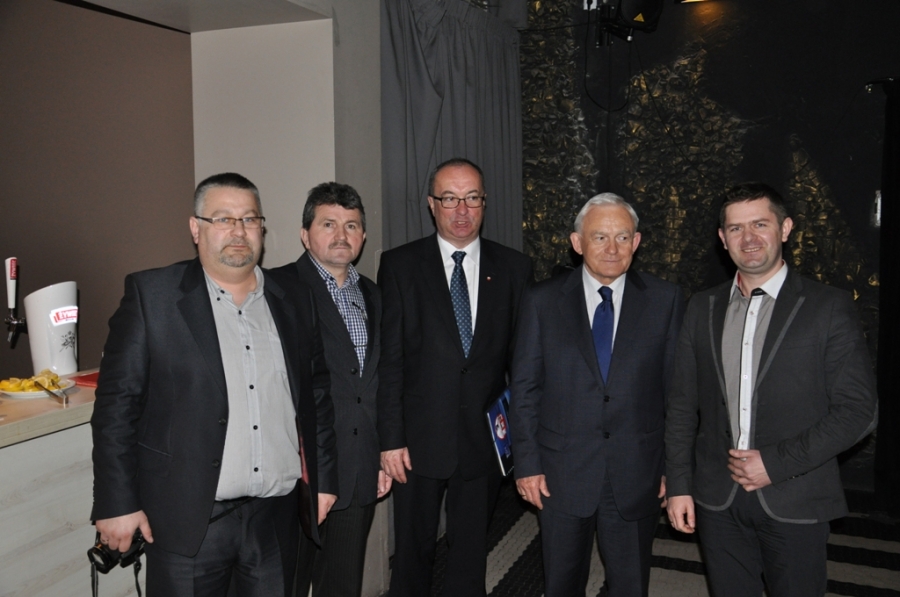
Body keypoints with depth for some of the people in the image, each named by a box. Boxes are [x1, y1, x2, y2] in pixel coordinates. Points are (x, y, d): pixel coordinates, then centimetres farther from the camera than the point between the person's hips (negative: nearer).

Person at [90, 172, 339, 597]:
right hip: (188, 518, -3)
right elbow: (117, 402, -6)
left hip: (277, 516, 4)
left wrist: (323, 477, 11)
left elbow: (317, 394, 11)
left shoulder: (293, 301, 6)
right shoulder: (151, 294, -5)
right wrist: (117, 503, -8)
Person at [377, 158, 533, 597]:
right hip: (419, 440, -1)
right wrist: (391, 438, -8)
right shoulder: (400, 265, -2)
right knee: (412, 551, 13)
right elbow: (389, 358, -5)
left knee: (471, 552, 16)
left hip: (485, 439, 1)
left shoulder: (513, 268, 3)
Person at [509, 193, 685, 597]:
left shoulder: (665, 301, -1)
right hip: (561, 472, 0)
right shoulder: (542, 301, -2)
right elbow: (524, 389, -1)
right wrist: (526, 464, -4)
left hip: (637, 474, 0)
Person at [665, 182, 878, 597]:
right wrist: (678, 484, 2)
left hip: (794, 503, -2)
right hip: (717, 500, 3)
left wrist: (777, 463, -15)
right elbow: (683, 404, 7)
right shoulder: (702, 309, 6)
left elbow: (857, 410, -8)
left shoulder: (828, 307, -4)